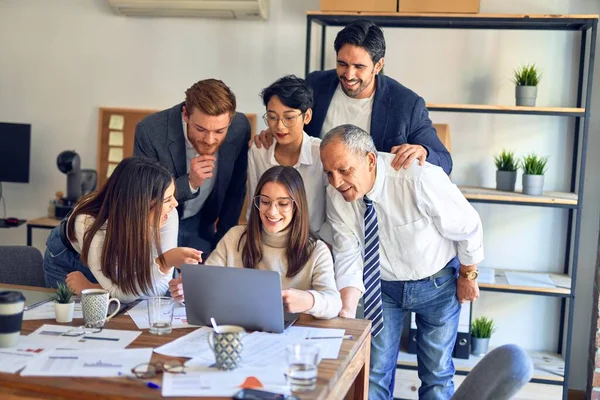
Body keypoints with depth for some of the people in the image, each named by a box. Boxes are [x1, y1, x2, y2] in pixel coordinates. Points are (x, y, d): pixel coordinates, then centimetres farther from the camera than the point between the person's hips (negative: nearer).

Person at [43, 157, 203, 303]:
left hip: (122, 259, 2)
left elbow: (159, 286, -28)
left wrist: (91, 288, -28)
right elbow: (120, 292, -37)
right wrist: (165, 263, -49)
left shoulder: (167, 215, -32)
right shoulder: (89, 223, -39)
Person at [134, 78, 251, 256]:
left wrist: (224, 232, 3)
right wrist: (189, 183, -35)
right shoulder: (151, 131, -29)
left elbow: (236, 188, -2)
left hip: (204, 224, 3)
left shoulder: (240, 127, -20)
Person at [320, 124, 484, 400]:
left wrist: (467, 276, -4)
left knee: (436, 374, 9)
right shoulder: (336, 195, -19)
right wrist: (347, 309, -32)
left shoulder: (420, 178, -32)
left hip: (437, 284, -2)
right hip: (384, 286, 3)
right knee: (375, 370, 4)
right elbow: (348, 256, -16)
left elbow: (468, 227, -18)